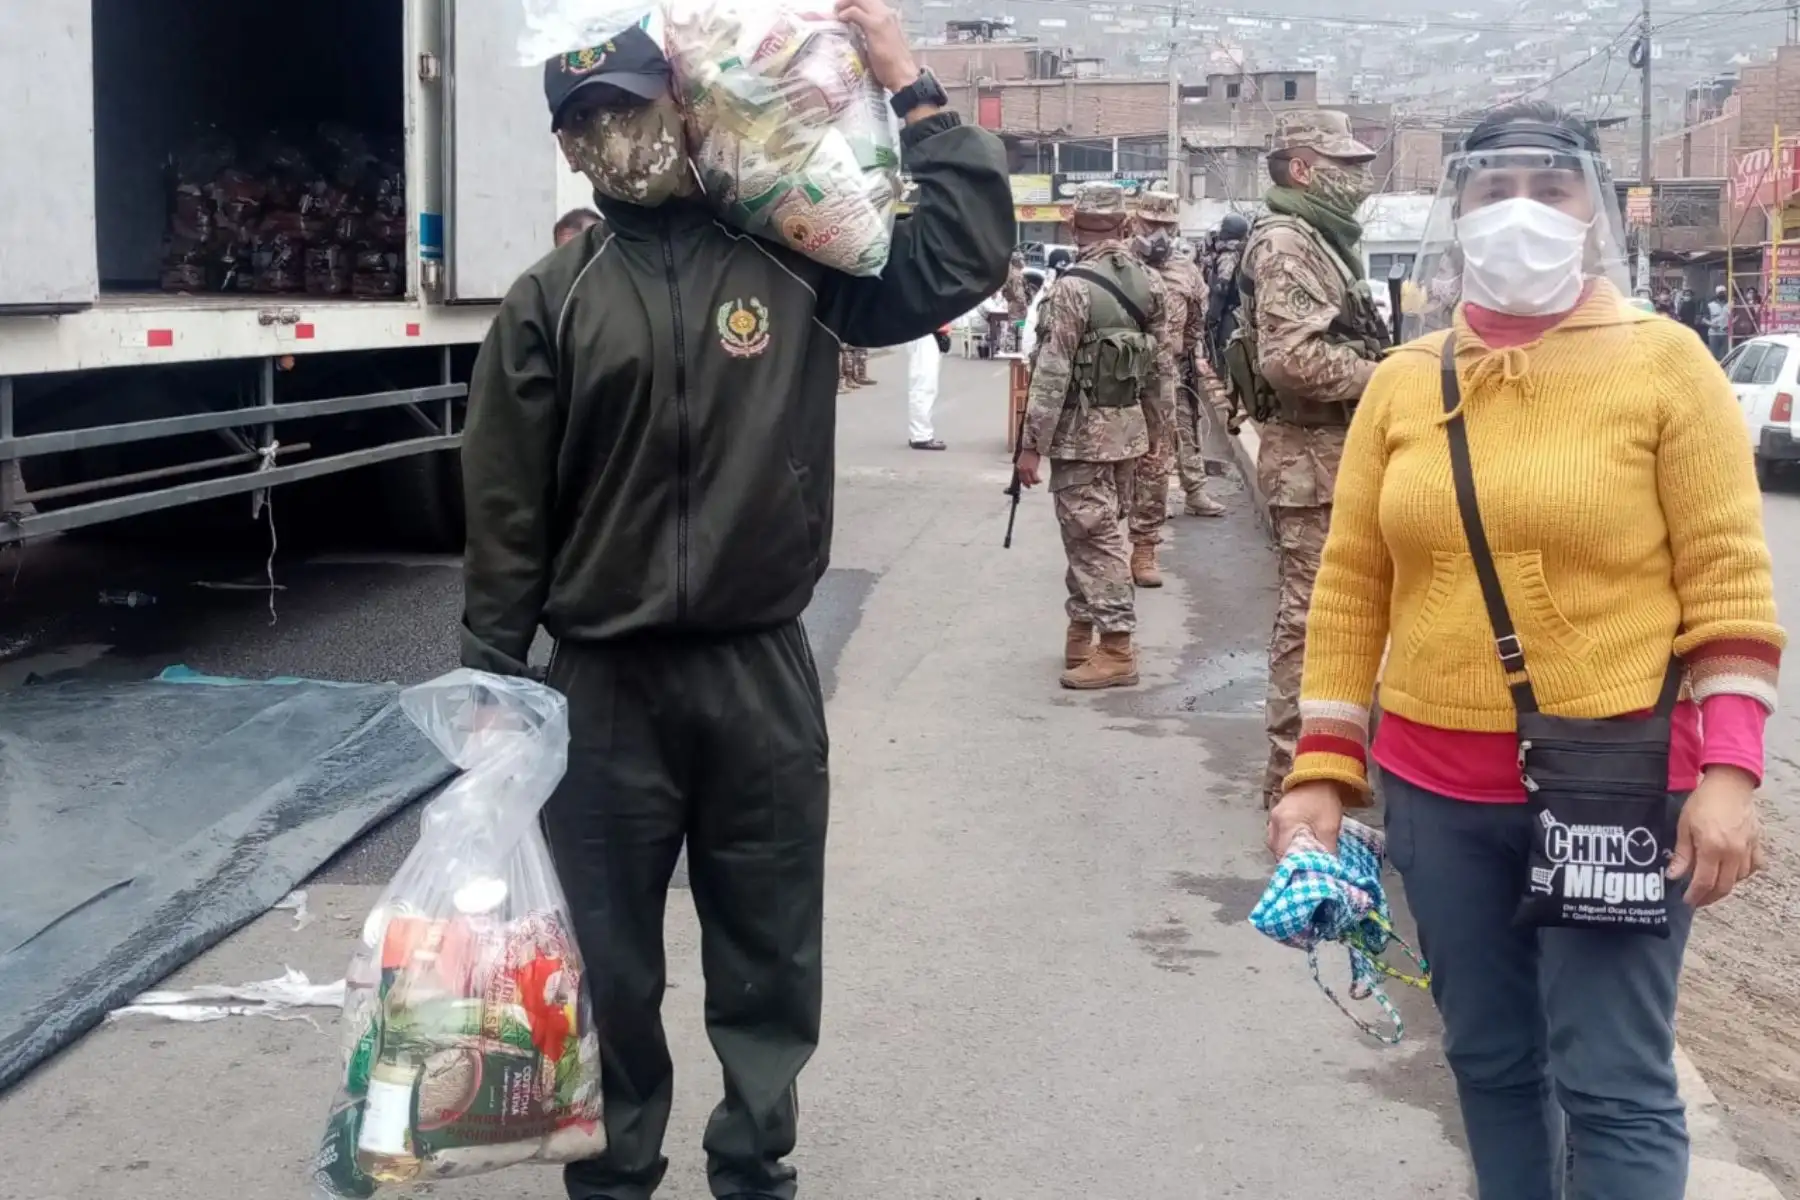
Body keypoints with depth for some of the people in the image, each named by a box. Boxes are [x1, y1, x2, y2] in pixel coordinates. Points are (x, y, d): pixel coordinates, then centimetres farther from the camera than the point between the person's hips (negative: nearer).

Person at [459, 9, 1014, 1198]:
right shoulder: (551, 301, 0)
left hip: (763, 674, 1)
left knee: (770, 955, 13)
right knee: (607, 962, 10)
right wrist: (490, 686, -1)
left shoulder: (791, 260, 1)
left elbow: (968, 253, -3)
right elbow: (506, 514, 0)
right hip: (603, 688, 0)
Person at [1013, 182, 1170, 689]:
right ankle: (1084, 628, 26)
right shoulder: (1147, 281, 5)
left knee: (1094, 538, -2)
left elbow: (1052, 375, -18)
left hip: (1081, 432, -7)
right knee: (1100, 531, 17)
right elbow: (1160, 362, 10)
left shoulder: (1072, 287, -16)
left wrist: (1031, 444, -14)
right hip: (1129, 428, 7)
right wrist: (1154, 418, 20)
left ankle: (1116, 649, -2)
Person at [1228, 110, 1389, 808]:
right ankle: (1295, 772, 1)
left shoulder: (1323, 240, 19)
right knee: (1310, 614, -6)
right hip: (1312, 454, -11)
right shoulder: (1287, 243, -14)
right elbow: (1290, 358, -26)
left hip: (1333, 449, 11)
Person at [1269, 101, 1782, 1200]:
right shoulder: (1404, 381, 6)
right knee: (1490, 1061, 16)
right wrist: (1322, 771, 2)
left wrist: (1730, 770, -14)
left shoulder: (1662, 361, -2)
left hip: (1617, 778, -4)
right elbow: (1351, 587, 7)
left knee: (1615, 1088, -1)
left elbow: (1729, 576, -5)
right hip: (1438, 786, 4)